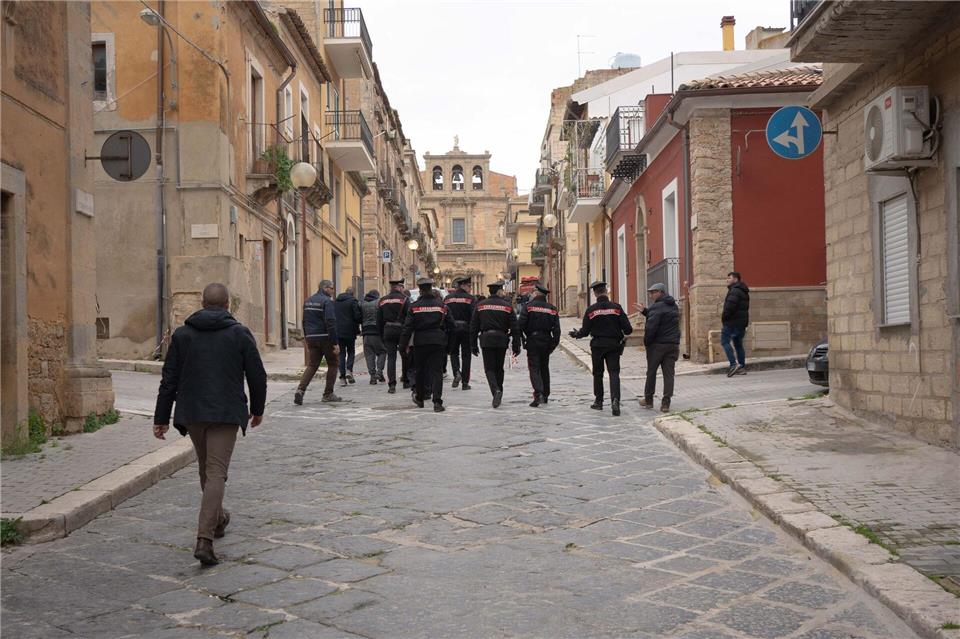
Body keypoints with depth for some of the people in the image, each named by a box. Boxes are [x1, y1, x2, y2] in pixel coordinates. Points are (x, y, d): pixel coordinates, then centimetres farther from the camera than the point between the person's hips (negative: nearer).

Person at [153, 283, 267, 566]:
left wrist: (161, 418, 8)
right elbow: (257, 376, 1)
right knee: (216, 472, -5)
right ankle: (204, 539, -16)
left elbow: (169, 380, 4)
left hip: (191, 413, 3)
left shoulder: (182, 334, 6)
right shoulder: (240, 334, -1)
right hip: (226, 414, -3)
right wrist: (257, 409, 16)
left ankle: (218, 519, 40)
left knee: (206, 469, 21)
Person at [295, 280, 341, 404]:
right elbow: (331, 323, -18)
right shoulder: (327, 301, -12)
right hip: (325, 338, -7)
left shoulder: (308, 301, 14)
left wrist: (306, 338, 26)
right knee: (332, 365, 9)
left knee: (312, 365, 7)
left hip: (311, 338, 7)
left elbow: (305, 321, 19)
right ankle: (328, 394, 11)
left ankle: (300, 390, -13)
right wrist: (336, 343, -18)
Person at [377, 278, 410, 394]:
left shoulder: (383, 300, 9)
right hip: (401, 330, -3)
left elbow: (379, 320, 11)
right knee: (405, 357, 13)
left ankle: (391, 385, -7)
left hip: (388, 331, 3)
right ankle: (406, 381, 22)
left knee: (391, 358, 3)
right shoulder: (403, 299, -5)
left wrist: (382, 336, 17)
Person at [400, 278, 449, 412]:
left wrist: (404, 344, 0)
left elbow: (408, 327, -4)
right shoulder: (441, 305, 2)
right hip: (438, 341, 0)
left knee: (420, 370, 15)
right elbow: (449, 325, 8)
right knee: (437, 371, -1)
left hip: (421, 342, 0)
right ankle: (437, 402, -11)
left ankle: (419, 398, 28)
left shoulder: (415, 306, -3)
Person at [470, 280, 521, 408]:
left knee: (489, 368, 1)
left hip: (486, 341, 0)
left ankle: (496, 390, -22)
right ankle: (498, 393, 19)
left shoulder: (480, 306, 4)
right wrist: (516, 346, 4)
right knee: (499, 368, 14)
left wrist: (474, 345, 10)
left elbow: (473, 327, 5)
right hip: (501, 340, 0)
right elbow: (514, 328, -1)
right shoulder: (507, 306, 1)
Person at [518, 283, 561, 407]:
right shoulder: (552, 309, 6)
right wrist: (554, 343, 7)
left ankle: (538, 394, -23)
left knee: (534, 368, -5)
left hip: (532, 341, -4)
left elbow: (520, 324, -12)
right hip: (546, 341, 4)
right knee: (544, 368, 17)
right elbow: (556, 329, 2)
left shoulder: (528, 306, -6)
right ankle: (545, 395, 23)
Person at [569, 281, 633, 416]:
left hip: (597, 345, 0)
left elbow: (585, 331, -4)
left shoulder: (591, 310, -6)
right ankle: (615, 400, -22)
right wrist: (627, 332, 17)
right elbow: (627, 328, -6)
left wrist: (575, 334, 17)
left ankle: (599, 401, 22)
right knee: (614, 373, -2)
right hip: (614, 345, 0)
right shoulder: (616, 307, -5)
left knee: (598, 374, 14)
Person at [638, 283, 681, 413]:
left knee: (651, 372, 9)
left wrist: (646, 342, -10)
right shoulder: (673, 306, 14)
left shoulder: (657, 307, -14)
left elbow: (651, 326, -21)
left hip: (657, 344, -6)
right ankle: (666, 403, 0)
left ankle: (648, 399, 19)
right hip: (673, 344, 6)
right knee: (668, 373, 4)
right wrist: (645, 310, 16)